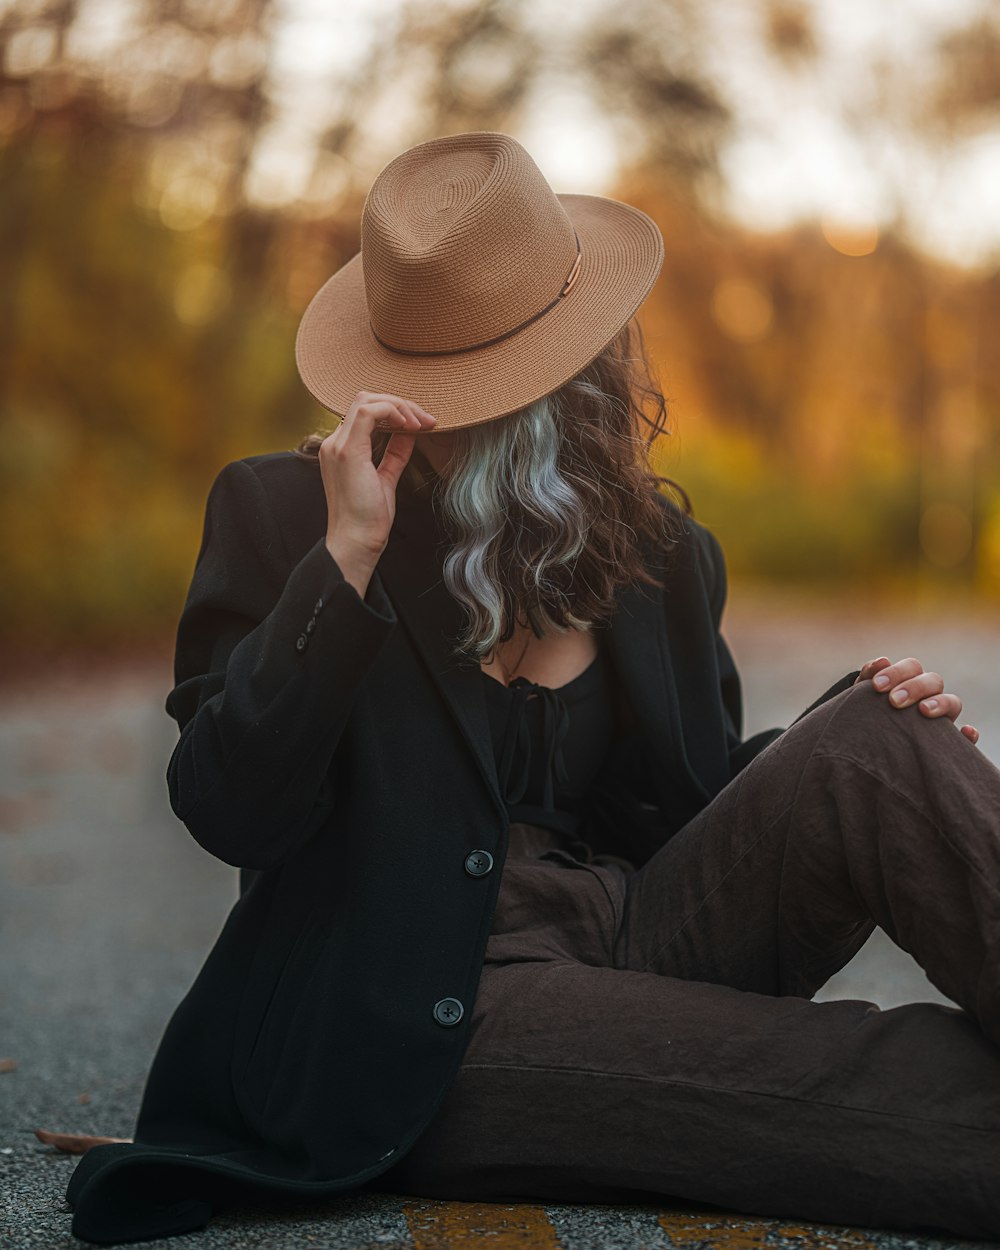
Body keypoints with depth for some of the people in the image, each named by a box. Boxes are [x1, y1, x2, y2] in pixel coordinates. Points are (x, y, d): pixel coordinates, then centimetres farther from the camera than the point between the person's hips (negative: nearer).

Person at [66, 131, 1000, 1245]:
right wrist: (349, 552, -18)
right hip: (428, 1021, -5)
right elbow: (231, 814, -11)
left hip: (638, 944, 5)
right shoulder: (281, 513, -1)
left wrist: (869, 725, -3)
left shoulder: (661, 555, 12)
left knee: (884, 745, -21)